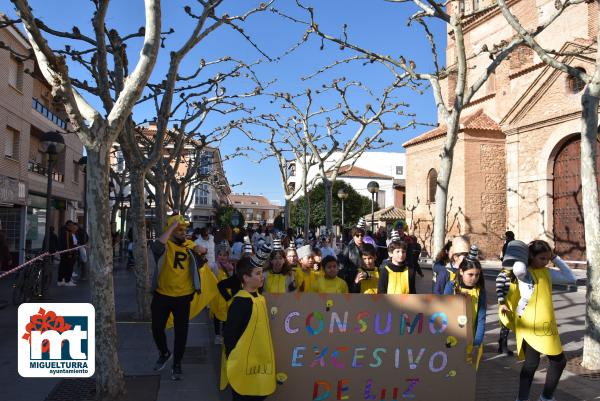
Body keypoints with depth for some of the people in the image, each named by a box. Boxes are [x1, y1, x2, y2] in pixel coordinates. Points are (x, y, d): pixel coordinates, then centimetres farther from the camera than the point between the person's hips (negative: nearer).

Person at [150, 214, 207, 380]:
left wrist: (202, 250, -9)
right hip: (162, 295, -2)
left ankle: (177, 364, 25)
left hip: (183, 297, 2)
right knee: (157, 328, 11)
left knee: (181, 332, 8)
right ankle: (164, 353, 40)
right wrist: (172, 226, -32)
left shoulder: (190, 245, 2)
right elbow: (157, 247, -35)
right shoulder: (165, 245, -12)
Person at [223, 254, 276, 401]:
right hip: (244, 365, -8)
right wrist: (233, 359, -15)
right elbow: (229, 333, -22)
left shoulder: (260, 298, 6)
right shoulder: (241, 301, -21)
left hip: (259, 361, 8)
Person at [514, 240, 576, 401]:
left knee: (559, 361, 13)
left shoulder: (547, 272, 12)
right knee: (532, 362, -7)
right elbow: (518, 269, -35)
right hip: (529, 325, -8)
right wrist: (522, 253, -16)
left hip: (547, 325, 8)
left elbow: (571, 279, 11)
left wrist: (556, 259, 7)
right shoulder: (525, 272, -10)